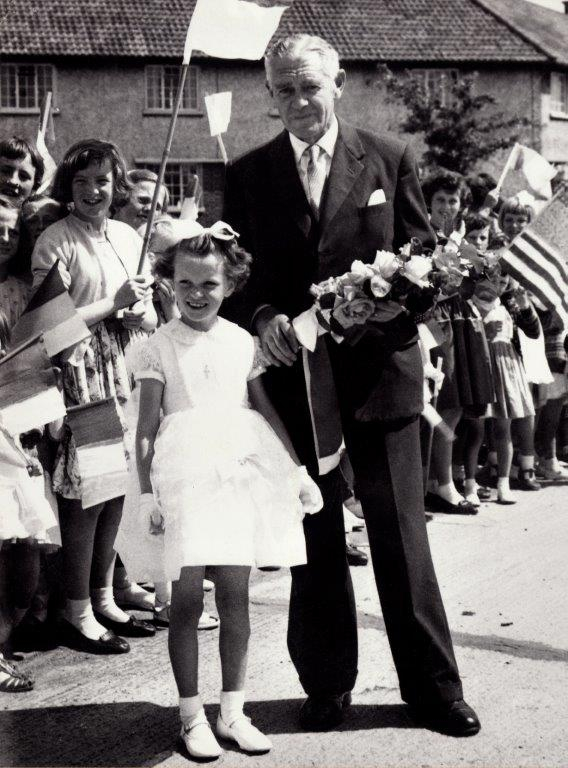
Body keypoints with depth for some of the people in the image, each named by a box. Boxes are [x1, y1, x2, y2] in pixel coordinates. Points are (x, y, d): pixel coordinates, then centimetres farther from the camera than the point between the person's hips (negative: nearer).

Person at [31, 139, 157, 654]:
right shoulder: (55, 242, -6)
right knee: (85, 494, -3)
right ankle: (78, 613, 8)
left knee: (117, 486, 10)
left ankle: (104, 598, 24)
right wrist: (115, 303, -13)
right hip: (80, 376, -6)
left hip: (126, 371, 6)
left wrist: (143, 312, -6)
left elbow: (151, 319, 17)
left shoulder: (129, 238, 14)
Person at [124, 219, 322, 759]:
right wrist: (147, 493, -8)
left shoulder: (241, 342, 9)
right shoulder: (160, 347, 1)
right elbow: (147, 427, -1)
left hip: (240, 472, 3)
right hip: (185, 476, -3)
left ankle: (232, 712, 17)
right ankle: (192, 716, 11)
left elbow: (267, 412, 12)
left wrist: (297, 470, 7)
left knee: (235, 594, 5)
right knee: (187, 597, -2)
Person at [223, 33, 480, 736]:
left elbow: (422, 251, 7)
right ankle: (327, 685, 24)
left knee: (400, 534, 5)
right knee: (314, 540, 11)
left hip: (379, 369, -1)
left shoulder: (388, 159, 4)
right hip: (294, 374, 1)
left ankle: (432, 686, 18)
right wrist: (263, 317, -12)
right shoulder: (247, 176, 5)